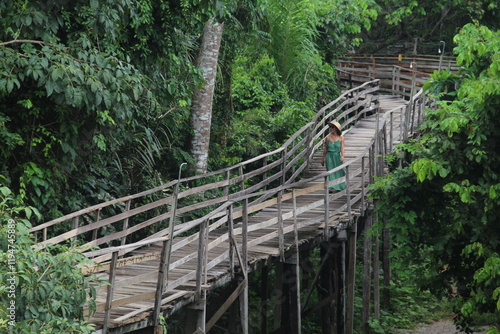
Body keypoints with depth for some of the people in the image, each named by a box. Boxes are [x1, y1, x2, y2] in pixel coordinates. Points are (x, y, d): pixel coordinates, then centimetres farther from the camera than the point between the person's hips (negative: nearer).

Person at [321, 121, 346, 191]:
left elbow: (342, 147, -9)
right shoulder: (328, 137, 3)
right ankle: (332, 187, -8)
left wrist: (342, 156, -25)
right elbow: (325, 148, 9)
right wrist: (323, 159, 11)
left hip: (337, 156, 0)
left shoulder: (341, 137, -1)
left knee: (338, 171, 5)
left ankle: (339, 187, 19)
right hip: (329, 156, 0)